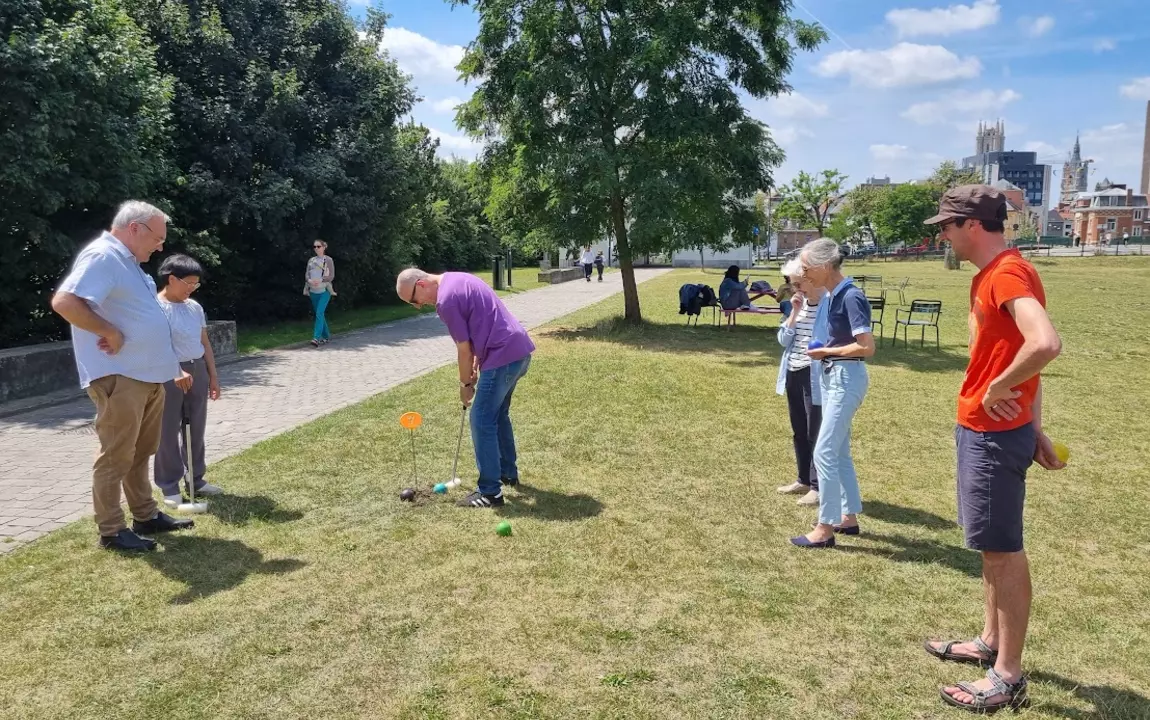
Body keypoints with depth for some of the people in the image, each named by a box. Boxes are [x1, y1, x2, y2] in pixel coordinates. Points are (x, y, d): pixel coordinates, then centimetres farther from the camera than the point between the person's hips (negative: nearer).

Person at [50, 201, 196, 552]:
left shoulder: (128, 262, 18)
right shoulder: (102, 257, -13)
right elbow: (64, 302, -28)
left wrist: (173, 367, 24)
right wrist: (110, 332, -20)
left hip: (148, 376, 10)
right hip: (119, 378, -10)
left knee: (140, 453, 17)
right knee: (116, 457, -1)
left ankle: (146, 516, 27)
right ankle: (111, 531, 9)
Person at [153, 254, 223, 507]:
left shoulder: (194, 307, 10)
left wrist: (212, 375, 15)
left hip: (197, 371, 7)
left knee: (196, 429, 13)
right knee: (168, 432, 2)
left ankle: (196, 479, 25)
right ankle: (169, 487, 11)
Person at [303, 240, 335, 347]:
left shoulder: (328, 260, -1)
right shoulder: (311, 260, 12)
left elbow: (331, 276, -6)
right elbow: (306, 275, 7)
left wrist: (320, 280, -22)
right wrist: (310, 281, -16)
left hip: (325, 291, -5)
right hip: (313, 291, 5)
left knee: (319, 313, -17)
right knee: (319, 314, 11)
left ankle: (316, 338, -22)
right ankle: (326, 336, 23)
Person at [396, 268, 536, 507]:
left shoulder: (446, 300, -16)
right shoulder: (456, 279, 14)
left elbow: (464, 349, -10)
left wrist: (466, 384, 4)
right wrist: (475, 366, 17)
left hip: (503, 356, -10)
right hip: (519, 348, 10)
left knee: (482, 421, -3)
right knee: (499, 415, 23)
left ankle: (490, 492, 1)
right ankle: (508, 472, 35)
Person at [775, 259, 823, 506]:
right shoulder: (799, 304, 9)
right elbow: (784, 340, 4)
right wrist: (794, 313, -4)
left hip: (815, 377, -8)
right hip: (793, 375, 8)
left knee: (815, 434, 0)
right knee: (799, 432, 16)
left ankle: (818, 486, 9)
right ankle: (804, 480, 30)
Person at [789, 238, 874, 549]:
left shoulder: (851, 297, -18)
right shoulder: (828, 296, 8)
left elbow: (867, 347, -21)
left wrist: (827, 351, -14)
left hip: (846, 378, -10)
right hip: (828, 376, 10)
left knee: (824, 452, -7)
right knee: (839, 451, 16)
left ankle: (825, 528, 2)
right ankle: (848, 517, 28)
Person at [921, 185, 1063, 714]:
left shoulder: (1007, 272, -18)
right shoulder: (991, 274, 13)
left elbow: (1045, 344, -35)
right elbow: (1017, 355, 15)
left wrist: (996, 391, -20)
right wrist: (1034, 430, 16)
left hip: (994, 434, -10)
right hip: (980, 429, 10)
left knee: (1003, 549, -1)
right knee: (993, 546, 19)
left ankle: (1008, 677, 11)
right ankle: (992, 643, 33)